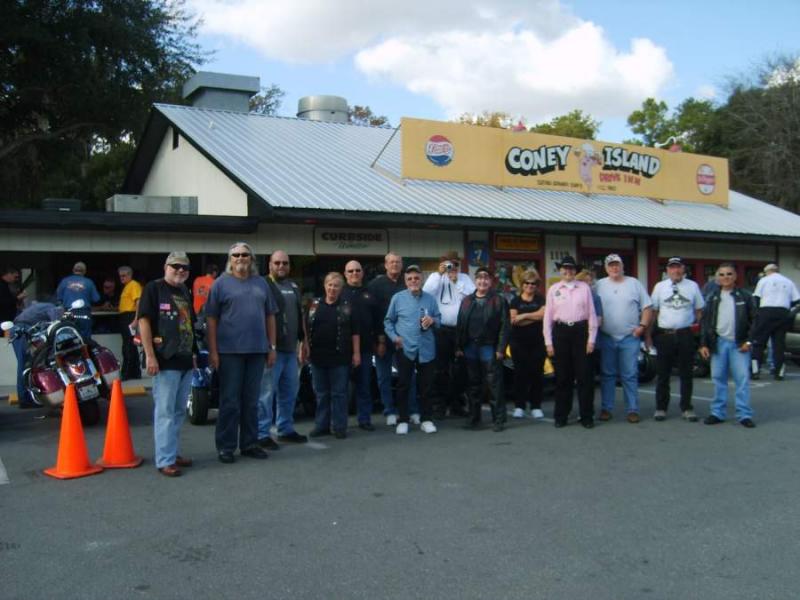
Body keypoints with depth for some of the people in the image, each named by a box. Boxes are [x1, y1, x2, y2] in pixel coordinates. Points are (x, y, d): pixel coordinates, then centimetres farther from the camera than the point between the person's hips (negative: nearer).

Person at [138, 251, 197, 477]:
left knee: (179, 411, 14)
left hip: (185, 362, 8)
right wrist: (150, 356, -18)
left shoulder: (185, 291, 16)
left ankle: (173, 452, 25)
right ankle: (165, 461, 0)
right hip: (164, 361, -8)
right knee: (165, 412, -5)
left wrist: (193, 353, 19)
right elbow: (144, 321, -12)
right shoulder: (154, 288, -6)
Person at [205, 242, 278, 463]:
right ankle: (225, 446, 10)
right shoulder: (221, 283, 1)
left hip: (257, 350, 4)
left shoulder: (261, 283, 12)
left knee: (251, 401, 11)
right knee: (230, 401, 0)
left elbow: (270, 316, 14)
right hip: (230, 351, -4)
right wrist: (213, 351, -8)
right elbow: (211, 318, -2)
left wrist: (272, 347, 9)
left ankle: (249, 443, 20)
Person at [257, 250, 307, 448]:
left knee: (290, 391, 13)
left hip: (290, 349, 8)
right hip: (272, 348, -8)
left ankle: (286, 430, 24)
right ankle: (262, 434, -1)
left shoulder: (294, 287, 18)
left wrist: (303, 342, 22)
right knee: (267, 392, -7)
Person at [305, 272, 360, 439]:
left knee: (339, 393, 2)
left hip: (340, 357, -3)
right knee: (321, 393, 10)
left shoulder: (347, 307, 3)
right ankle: (321, 425, 18)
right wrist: (306, 347, 5)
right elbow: (306, 328, 12)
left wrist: (356, 353, -4)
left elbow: (355, 332, 1)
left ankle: (339, 426, 8)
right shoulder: (314, 305, 9)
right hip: (318, 356, 3)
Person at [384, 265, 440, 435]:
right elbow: (388, 321, 6)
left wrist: (432, 320, -10)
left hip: (426, 349, 2)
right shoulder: (397, 298, 2)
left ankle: (426, 420, 17)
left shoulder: (430, 299, 7)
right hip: (405, 349, -2)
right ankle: (403, 421, 11)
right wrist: (394, 337, -7)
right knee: (403, 386, 3)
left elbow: (439, 320, 11)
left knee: (425, 386, 7)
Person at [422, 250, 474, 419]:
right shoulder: (435, 276, 5)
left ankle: (456, 404, 20)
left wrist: (456, 281, -9)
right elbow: (426, 293, -13)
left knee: (459, 369, 9)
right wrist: (439, 274, -13)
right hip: (441, 329, -2)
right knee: (440, 369, 1)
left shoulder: (464, 278, 10)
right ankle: (439, 405, 7)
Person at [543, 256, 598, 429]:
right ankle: (561, 416, 16)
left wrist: (591, 339, -2)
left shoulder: (584, 288, 6)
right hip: (560, 332, 1)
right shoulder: (553, 289, 8)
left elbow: (592, 314, 4)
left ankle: (586, 416, 10)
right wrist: (548, 342, 1)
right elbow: (548, 316, 6)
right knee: (562, 376, 6)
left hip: (581, 331, -1)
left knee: (584, 375, 0)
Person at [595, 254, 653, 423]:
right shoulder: (599, 285, 5)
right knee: (607, 375, 7)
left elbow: (647, 307, 6)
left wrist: (642, 326, -5)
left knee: (630, 376, 1)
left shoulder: (634, 284, 5)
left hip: (630, 338, -1)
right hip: (606, 338, 1)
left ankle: (632, 410, 6)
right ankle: (606, 408, 14)